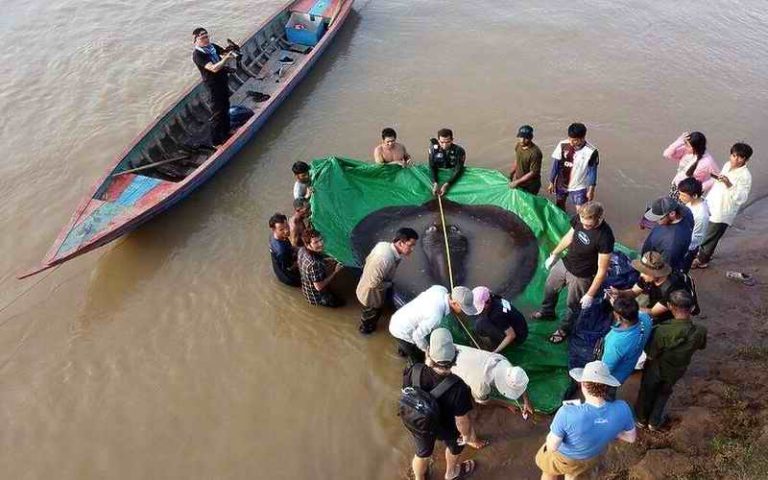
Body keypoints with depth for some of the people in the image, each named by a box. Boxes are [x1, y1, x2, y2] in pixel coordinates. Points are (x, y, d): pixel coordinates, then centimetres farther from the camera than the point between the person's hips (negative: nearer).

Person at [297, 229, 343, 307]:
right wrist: (335, 272, -24)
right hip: (315, 297, -9)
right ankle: (317, 302, 12)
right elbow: (319, 287, -32)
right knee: (340, 302, 13)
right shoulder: (314, 264, -41)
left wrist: (325, 261, -2)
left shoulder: (302, 250, -15)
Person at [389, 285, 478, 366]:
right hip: (402, 332, -8)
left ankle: (402, 350, 67)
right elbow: (418, 336, -28)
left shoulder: (440, 289, -17)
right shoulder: (435, 316, -39)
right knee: (418, 359, 13)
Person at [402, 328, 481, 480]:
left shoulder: (414, 371, -33)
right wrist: (467, 435, -2)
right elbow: (462, 421, -25)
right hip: (446, 428, -2)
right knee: (455, 446, 35)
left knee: (423, 453, 33)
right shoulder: (458, 388, -41)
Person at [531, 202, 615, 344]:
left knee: (573, 306, 20)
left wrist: (590, 295, -20)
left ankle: (565, 329, 49)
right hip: (564, 264, 6)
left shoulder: (605, 237, -36)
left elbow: (602, 270, -26)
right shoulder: (579, 218, -19)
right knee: (549, 287, 29)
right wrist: (554, 254, 14)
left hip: (581, 276, -6)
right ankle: (547, 311, 60)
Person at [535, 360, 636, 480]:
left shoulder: (567, 413, -43)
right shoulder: (622, 409, -31)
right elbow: (631, 437, -12)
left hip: (564, 458, -3)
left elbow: (552, 446, -31)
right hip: (593, 458, 3)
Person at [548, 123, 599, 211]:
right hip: (561, 183, 3)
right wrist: (551, 183, -1)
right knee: (559, 206, 21)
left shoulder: (591, 151, -21)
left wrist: (591, 190, -8)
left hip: (579, 186, -3)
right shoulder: (562, 145, -15)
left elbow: (593, 171, -11)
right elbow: (555, 165, -6)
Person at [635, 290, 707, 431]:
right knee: (664, 393, 32)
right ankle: (654, 422, 50)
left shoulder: (662, 331, -41)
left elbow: (650, 356, -26)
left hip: (656, 369, -3)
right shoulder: (700, 332, -30)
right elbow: (701, 346, -5)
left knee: (647, 392, 27)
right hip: (676, 371, 3)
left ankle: (641, 419, 50)